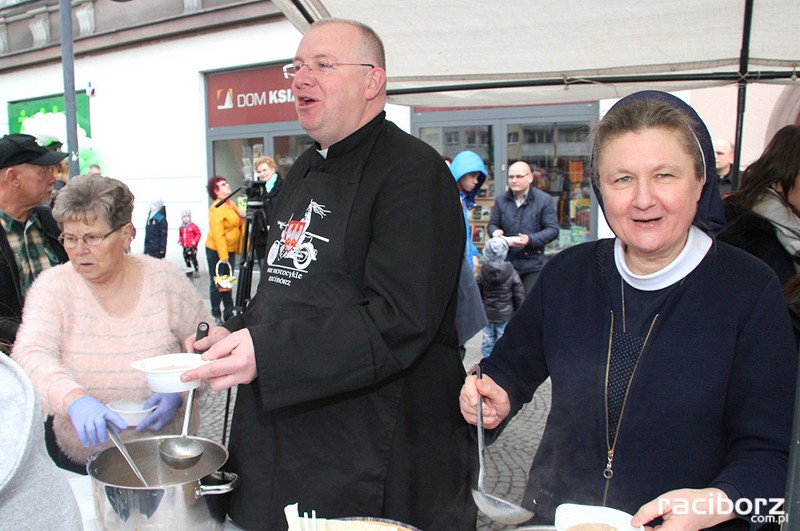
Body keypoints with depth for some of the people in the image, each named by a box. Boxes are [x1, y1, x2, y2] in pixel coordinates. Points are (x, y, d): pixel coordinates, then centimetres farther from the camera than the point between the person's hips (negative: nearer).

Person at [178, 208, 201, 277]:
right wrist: (179, 241, 6)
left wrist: (195, 241, -16)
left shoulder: (193, 226, -9)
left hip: (192, 247, -6)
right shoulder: (181, 227, 9)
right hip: (185, 247, 6)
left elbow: (198, 234, -6)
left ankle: (196, 271, 4)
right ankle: (189, 270, 28)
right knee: (186, 259, 13)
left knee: (193, 259, -6)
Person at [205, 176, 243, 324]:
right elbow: (217, 234, -21)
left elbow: (238, 224, 19)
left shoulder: (231, 204, 9)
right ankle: (216, 316, 11)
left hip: (230, 250, 8)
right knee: (217, 283, 1)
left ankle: (228, 313, 22)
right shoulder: (216, 208, -17)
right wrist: (223, 255, -23)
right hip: (216, 251, -8)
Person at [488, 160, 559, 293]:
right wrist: (495, 232, -8)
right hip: (506, 262, 4)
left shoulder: (544, 199, -2)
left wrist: (530, 239, -20)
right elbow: (493, 223, 18)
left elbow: (553, 230, -5)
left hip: (533, 264, -3)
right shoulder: (501, 200, 10)